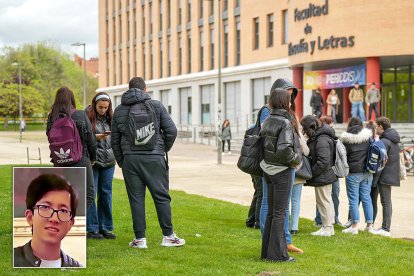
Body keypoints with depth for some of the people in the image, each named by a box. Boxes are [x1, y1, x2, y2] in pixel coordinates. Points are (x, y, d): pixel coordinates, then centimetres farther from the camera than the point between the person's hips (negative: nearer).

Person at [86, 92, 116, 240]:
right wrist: (97, 136, -19)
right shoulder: (87, 117, -3)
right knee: (90, 193, -3)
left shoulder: (110, 119, 13)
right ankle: (91, 229, 4)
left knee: (106, 194, 8)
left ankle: (104, 228, 15)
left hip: (108, 161, 5)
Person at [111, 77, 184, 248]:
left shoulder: (119, 110, 10)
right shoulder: (156, 106, 3)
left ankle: (140, 238, 6)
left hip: (130, 159, 2)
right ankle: (168, 236, 7)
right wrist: (163, 150, 13)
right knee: (161, 197, 4)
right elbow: (171, 131, -1)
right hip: (154, 158, -2)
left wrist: (121, 162, 18)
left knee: (136, 199, 5)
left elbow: (114, 140, 11)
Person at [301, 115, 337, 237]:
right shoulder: (317, 138, 12)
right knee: (327, 200, 15)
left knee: (323, 201, -3)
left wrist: (311, 173, -19)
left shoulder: (322, 140, -21)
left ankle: (327, 228, 4)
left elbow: (323, 161, -25)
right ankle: (329, 227, 24)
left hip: (323, 177, -10)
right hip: (326, 175, 10)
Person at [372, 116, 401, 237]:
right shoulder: (394, 140, 13)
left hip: (384, 176, -9)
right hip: (391, 175, 9)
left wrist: (374, 180, -15)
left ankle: (386, 229, 0)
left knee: (386, 202, -4)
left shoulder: (384, 141, -17)